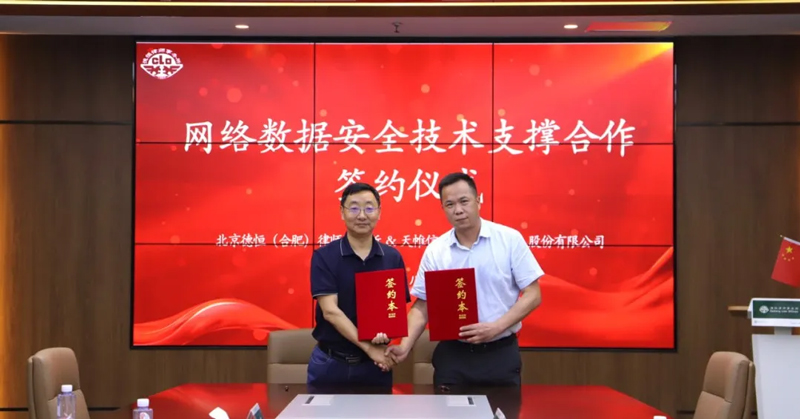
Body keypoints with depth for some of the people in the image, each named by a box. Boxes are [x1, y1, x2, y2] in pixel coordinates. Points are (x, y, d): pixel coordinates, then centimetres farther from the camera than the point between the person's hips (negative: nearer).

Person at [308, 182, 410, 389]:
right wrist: (368, 347, -20)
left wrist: (385, 332, -19)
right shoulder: (323, 257, -6)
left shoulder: (392, 258, 1)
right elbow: (330, 310, -13)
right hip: (329, 363, -1)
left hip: (374, 363, 2)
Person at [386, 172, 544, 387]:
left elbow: (532, 295, -5)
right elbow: (422, 306, 4)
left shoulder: (510, 239, -6)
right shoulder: (435, 250, 0)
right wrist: (405, 346, -11)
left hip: (501, 353, -1)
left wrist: (496, 327, -17)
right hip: (452, 355, 2)